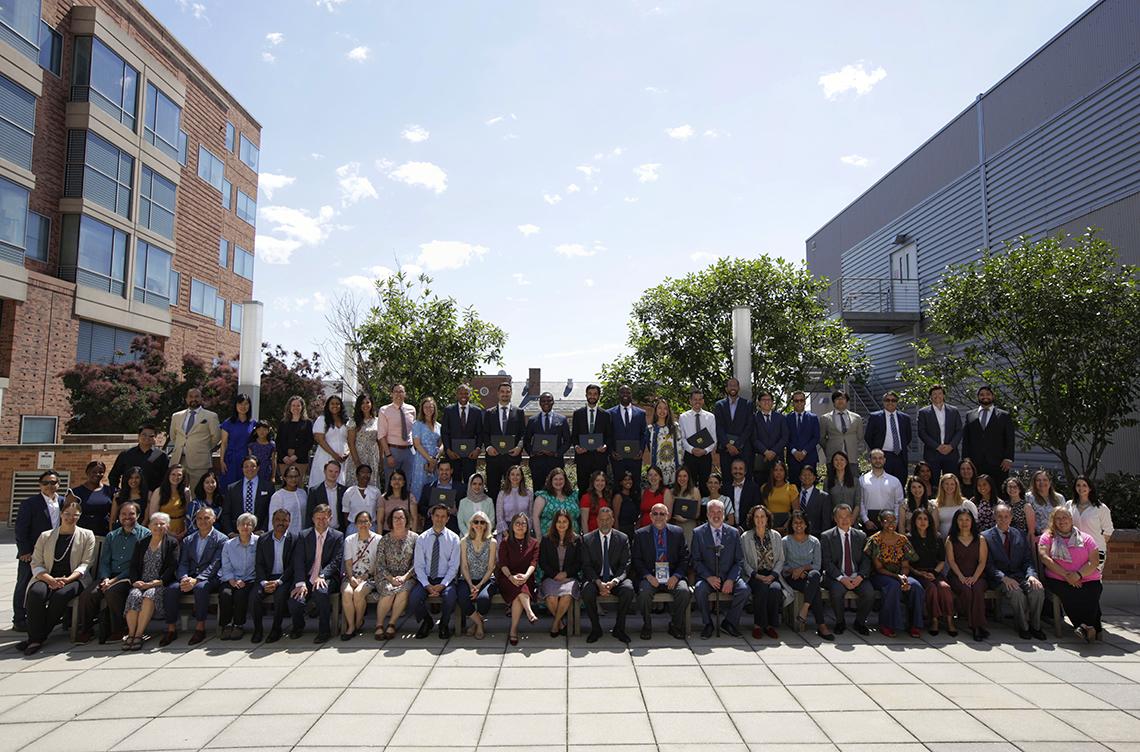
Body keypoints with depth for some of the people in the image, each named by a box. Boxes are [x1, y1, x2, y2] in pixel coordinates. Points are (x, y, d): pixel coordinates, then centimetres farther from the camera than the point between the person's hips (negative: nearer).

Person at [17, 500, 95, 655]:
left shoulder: (86, 535, 9)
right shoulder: (45, 536, 14)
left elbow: (86, 564, 1)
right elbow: (36, 564, 6)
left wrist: (67, 579, -16)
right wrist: (51, 580, -13)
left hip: (74, 579, -2)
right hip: (49, 578, 2)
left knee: (60, 595, -33)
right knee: (36, 593, -30)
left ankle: (36, 637, -17)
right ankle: (35, 639, -23)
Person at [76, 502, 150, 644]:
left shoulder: (145, 535, 0)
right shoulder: (111, 536, 20)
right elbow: (104, 562, 15)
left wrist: (114, 580, -13)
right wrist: (105, 578, -6)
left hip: (129, 577, -5)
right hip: (109, 577, 5)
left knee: (112, 591, -33)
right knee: (87, 594, -22)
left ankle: (118, 630, -15)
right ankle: (85, 630, -4)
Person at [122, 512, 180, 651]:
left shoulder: (172, 543, 8)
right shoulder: (141, 543, 20)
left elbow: (172, 567, -2)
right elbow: (133, 566, 13)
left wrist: (156, 582, -14)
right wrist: (135, 581, -6)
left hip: (160, 584, -3)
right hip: (141, 583, 3)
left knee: (150, 595, -32)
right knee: (134, 595, -28)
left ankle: (139, 634, -30)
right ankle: (131, 633, -25)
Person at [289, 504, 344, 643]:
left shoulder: (337, 536, 4)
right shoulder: (304, 536, 9)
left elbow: (336, 561, -3)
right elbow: (298, 561, 0)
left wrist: (322, 576, -21)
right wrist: (300, 583, -14)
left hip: (327, 578, -2)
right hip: (307, 578, 2)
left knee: (320, 591, -35)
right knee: (295, 602, -24)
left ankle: (324, 630, -15)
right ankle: (298, 627, 12)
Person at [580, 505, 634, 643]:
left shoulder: (622, 538, 4)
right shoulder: (587, 539, 3)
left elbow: (625, 565, -1)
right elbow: (586, 565, -2)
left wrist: (614, 581, -19)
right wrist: (599, 583, -19)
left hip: (616, 579, 0)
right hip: (595, 578, 0)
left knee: (628, 589, -30)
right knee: (587, 590, -32)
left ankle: (619, 628, -10)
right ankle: (595, 628, -10)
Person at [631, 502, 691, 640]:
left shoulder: (677, 532, 8)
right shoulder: (640, 534, 6)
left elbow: (684, 558, 6)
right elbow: (636, 560, 2)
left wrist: (676, 576, -10)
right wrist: (648, 576, -14)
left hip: (672, 577, 1)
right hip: (649, 576, -1)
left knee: (684, 591, -27)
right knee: (644, 592, -31)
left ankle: (675, 626, -4)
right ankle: (647, 626, -6)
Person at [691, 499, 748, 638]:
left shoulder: (733, 533, 7)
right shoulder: (698, 532, 2)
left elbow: (739, 560, 5)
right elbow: (696, 560, -1)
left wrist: (730, 580, -11)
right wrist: (709, 577, -16)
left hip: (729, 577, 2)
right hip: (707, 577, -2)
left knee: (744, 589, -26)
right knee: (700, 589, -32)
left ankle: (729, 622, -3)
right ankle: (708, 624, -9)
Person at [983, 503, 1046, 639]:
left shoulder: (1020, 535, 13)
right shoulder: (986, 536, 0)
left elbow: (1028, 560, 7)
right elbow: (988, 564, -5)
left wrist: (1031, 575, -13)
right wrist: (1004, 578, -20)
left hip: (1020, 575, 4)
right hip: (999, 578, -4)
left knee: (1038, 589, -26)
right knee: (1016, 593, -32)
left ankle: (1035, 626, -6)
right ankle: (1023, 627, -10)